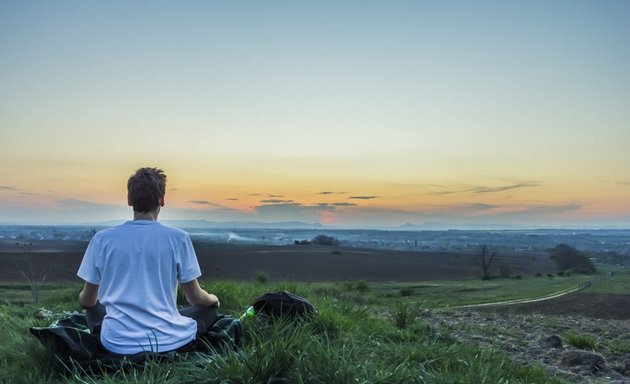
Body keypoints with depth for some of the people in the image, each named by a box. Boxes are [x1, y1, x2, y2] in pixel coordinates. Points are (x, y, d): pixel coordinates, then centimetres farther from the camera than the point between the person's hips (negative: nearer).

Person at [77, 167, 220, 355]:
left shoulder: (102, 239, -3)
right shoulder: (178, 238, -8)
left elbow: (87, 301, 7)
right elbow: (195, 298, -1)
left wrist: (83, 299, 33)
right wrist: (213, 299, 23)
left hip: (119, 344, 2)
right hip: (169, 342, -2)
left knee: (93, 309, 33)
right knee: (210, 308, 24)